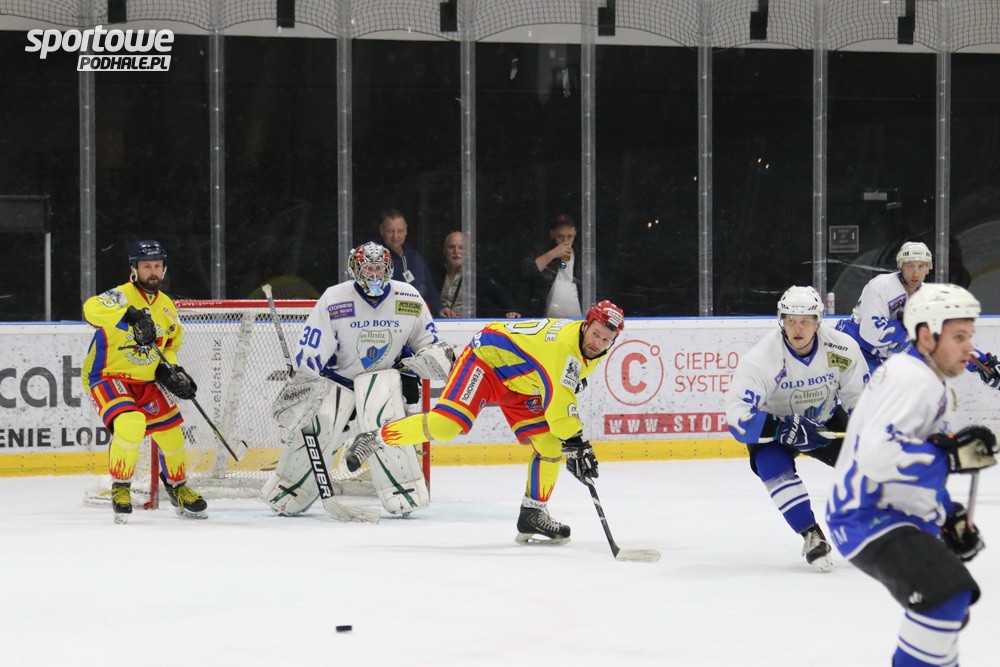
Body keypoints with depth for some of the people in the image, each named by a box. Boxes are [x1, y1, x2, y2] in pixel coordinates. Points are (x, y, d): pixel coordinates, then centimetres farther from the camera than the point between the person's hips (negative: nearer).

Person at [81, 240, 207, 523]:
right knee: (131, 423, -30)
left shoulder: (167, 306, 6)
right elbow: (92, 309, -40)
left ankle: (177, 486, 34)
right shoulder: (121, 296, -18)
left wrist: (169, 370, 3)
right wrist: (130, 317, -51)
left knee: (171, 432, 7)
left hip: (145, 382, 7)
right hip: (107, 377, -7)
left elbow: (171, 343, 22)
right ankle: (120, 488, -13)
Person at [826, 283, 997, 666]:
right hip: (869, 517, -12)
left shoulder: (934, 384, 16)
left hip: (897, 515, 12)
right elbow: (876, 454, -33)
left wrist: (950, 516, 19)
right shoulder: (910, 378, -19)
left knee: (948, 613, 27)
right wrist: (951, 454, -29)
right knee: (946, 594, -30)